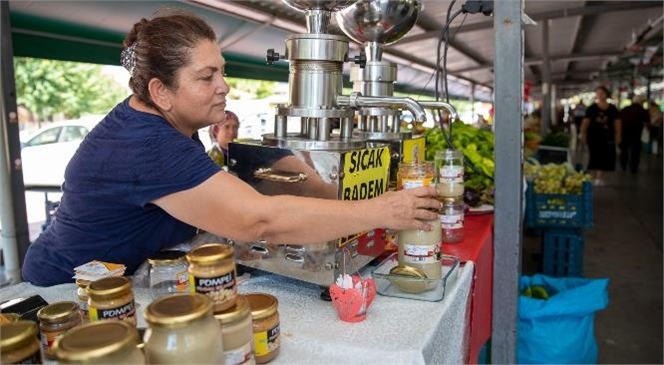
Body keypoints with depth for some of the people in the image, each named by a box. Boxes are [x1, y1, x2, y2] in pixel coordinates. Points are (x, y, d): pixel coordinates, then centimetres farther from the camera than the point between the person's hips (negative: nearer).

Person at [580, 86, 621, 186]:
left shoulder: (613, 109, 5)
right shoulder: (591, 108, -1)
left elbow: (617, 123, 7)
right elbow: (585, 122, 1)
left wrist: (618, 136, 2)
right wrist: (583, 134, -3)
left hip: (607, 137, 2)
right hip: (593, 136, -2)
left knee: (604, 157, -1)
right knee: (595, 157, 2)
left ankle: (598, 178, 4)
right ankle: (595, 177, 13)